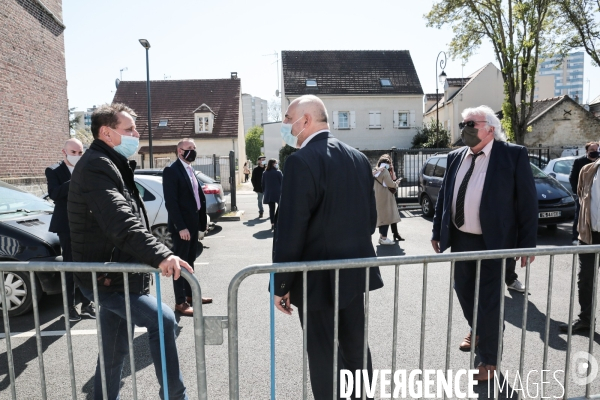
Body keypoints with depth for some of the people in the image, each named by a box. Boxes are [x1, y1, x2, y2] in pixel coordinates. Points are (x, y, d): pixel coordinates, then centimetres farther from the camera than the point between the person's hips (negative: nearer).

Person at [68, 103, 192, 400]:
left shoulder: (111, 165, 16)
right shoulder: (96, 166, -17)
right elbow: (121, 222, -33)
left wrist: (154, 256, 20)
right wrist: (160, 255, -44)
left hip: (115, 274, 10)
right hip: (105, 277, -10)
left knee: (114, 351, 17)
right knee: (163, 320, -14)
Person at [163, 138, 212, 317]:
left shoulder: (191, 170, 15)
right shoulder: (171, 170, -13)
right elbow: (170, 202, -19)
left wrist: (202, 220, 10)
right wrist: (181, 227, -22)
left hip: (193, 224, 9)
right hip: (181, 226, -8)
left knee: (189, 261, 17)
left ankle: (190, 294, 30)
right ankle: (180, 302, 10)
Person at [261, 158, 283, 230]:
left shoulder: (265, 173, 5)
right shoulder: (278, 172, -8)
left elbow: (263, 184, 9)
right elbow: (282, 182, -7)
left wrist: (264, 192, 17)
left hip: (268, 194, 4)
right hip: (277, 193, -4)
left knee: (271, 209, 7)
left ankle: (272, 224, 3)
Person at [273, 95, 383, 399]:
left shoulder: (301, 161, -18)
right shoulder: (359, 158, 5)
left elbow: (290, 229, -19)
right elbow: (370, 217, 10)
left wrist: (281, 284, -10)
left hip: (319, 278, -7)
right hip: (356, 272, 8)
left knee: (325, 360, 9)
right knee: (356, 349, 23)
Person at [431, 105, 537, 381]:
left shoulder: (513, 155, -8)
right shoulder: (456, 157, 6)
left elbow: (527, 201, -8)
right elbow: (443, 196, 11)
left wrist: (527, 243, -11)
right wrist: (437, 232, 9)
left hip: (493, 242, -5)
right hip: (460, 239, 6)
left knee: (489, 300, 3)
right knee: (463, 290, 19)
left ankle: (488, 360, 23)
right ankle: (477, 332, 48)